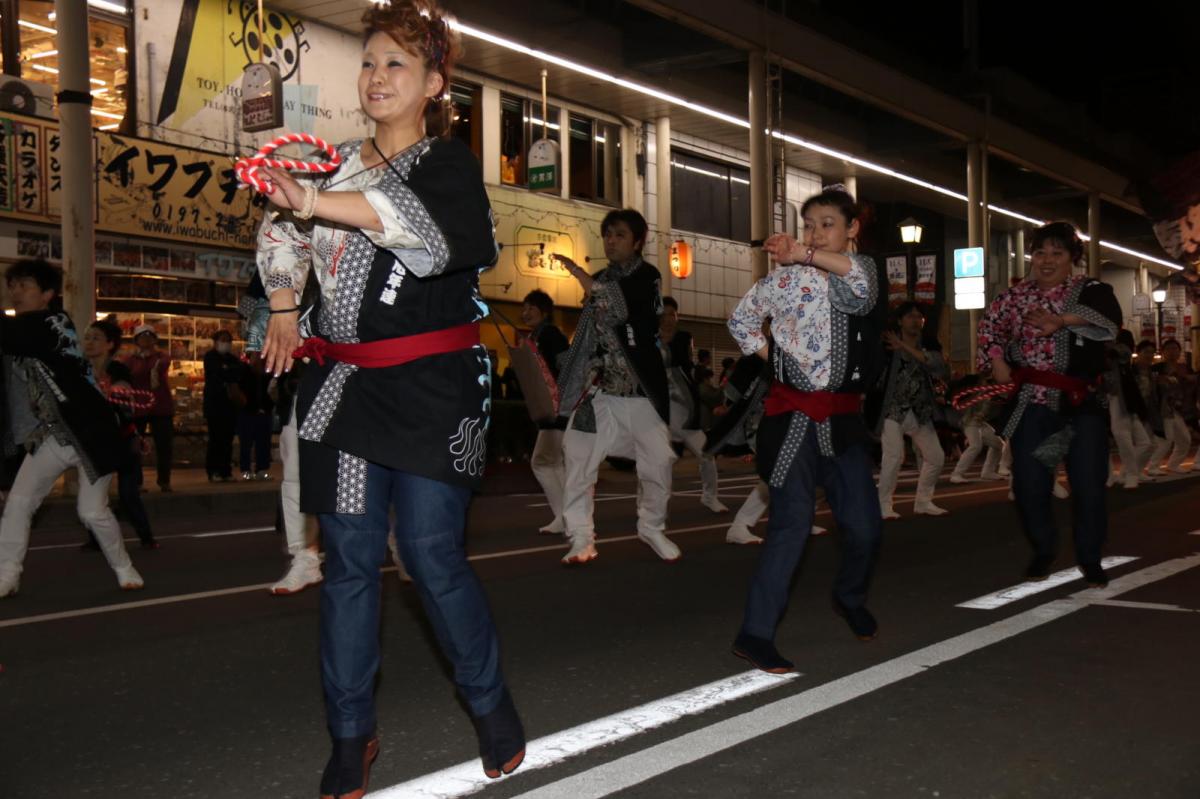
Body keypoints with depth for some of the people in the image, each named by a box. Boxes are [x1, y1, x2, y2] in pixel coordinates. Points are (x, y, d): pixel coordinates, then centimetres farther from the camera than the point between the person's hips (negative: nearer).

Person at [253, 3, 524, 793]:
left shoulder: (450, 164, -3)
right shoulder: (337, 164, 12)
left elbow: (421, 223, -27)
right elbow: (281, 230, 31)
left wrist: (317, 203, -37)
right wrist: (284, 310, 19)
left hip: (433, 387, -4)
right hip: (344, 387, 5)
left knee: (433, 554, -7)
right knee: (350, 558, 4)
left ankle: (491, 702, 16)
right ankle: (352, 735, 14)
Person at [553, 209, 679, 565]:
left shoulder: (647, 276, -1)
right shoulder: (598, 279, 15)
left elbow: (622, 308, -20)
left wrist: (583, 277, -22)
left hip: (639, 385, -4)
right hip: (598, 383, 4)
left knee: (658, 458, -6)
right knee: (578, 457, -8)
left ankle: (652, 528, 16)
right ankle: (581, 537, -1)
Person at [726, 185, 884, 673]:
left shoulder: (862, 272, 6)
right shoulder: (786, 278, 0)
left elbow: (860, 285, -20)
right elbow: (741, 319, 11)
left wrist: (806, 255, -27)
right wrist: (773, 362, 3)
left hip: (842, 416, 4)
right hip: (793, 412, -4)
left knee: (864, 523, 8)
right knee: (792, 522, -12)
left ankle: (850, 598, 39)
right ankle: (754, 634, -7)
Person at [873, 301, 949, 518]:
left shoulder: (929, 347, 6)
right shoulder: (888, 344, -4)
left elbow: (938, 367, -14)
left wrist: (906, 347, -20)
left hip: (920, 412, 5)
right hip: (893, 410, -5)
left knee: (936, 456, 8)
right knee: (894, 455, -20)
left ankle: (923, 502, 25)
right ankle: (883, 505, -9)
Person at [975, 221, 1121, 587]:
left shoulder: (1089, 289, -3)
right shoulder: (1016, 295, 7)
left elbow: (1110, 318, -23)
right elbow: (990, 326, 18)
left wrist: (1062, 320, -36)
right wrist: (997, 361, 2)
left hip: (1083, 403, -2)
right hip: (1030, 404, 3)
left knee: (1089, 484, -3)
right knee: (1029, 483, 3)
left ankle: (1089, 557, 16)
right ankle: (1043, 551, 25)